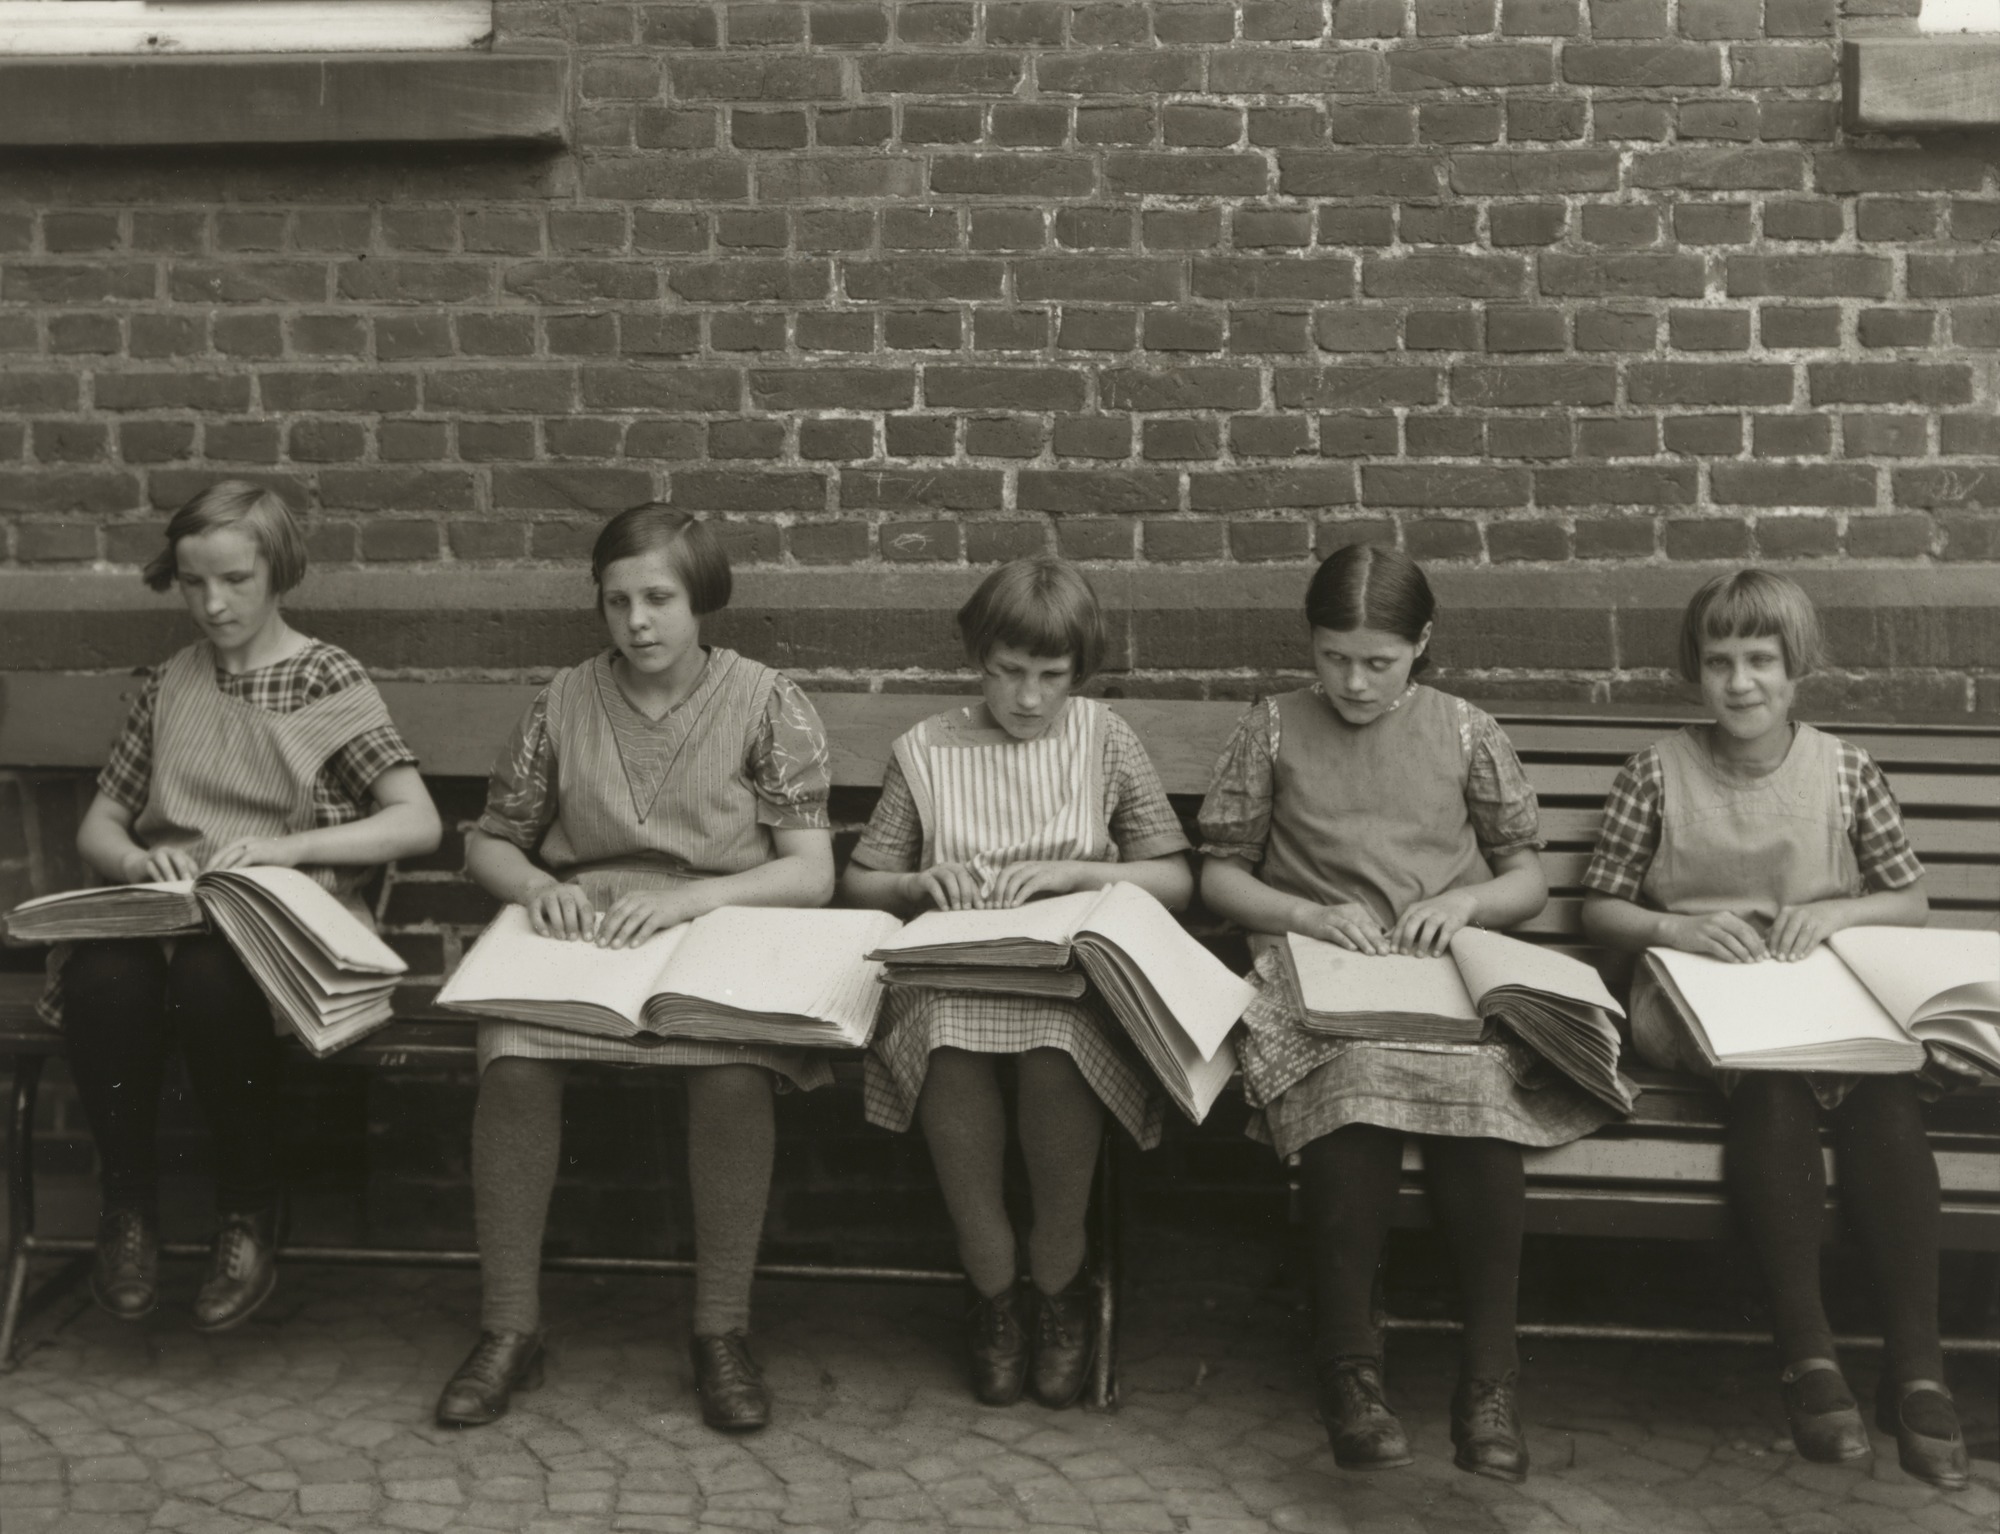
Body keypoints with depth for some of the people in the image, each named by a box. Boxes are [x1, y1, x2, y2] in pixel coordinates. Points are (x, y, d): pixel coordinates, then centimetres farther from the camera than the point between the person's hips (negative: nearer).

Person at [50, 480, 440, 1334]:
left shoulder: (329, 682, 4)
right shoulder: (170, 685, 17)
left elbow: (418, 823, -6)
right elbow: (97, 825, 18)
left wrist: (288, 847, -20)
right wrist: (136, 860, -7)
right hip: (167, 911, 3)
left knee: (209, 980, -39)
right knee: (101, 979, -33)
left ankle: (249, 1214, -15)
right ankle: (128, 1205, -9)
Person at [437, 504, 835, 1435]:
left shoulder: (766, 705, 4)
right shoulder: (565, 703, 12)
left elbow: (810, 873, -2)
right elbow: (488, 842, 18)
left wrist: (689, 898, -18)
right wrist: (536, 886, -6)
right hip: (577, 936, 2)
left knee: (733, 1073, -35)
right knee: (513, 1061, -30)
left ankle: (721, 1331, -18)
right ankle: (508, 1330, -17)